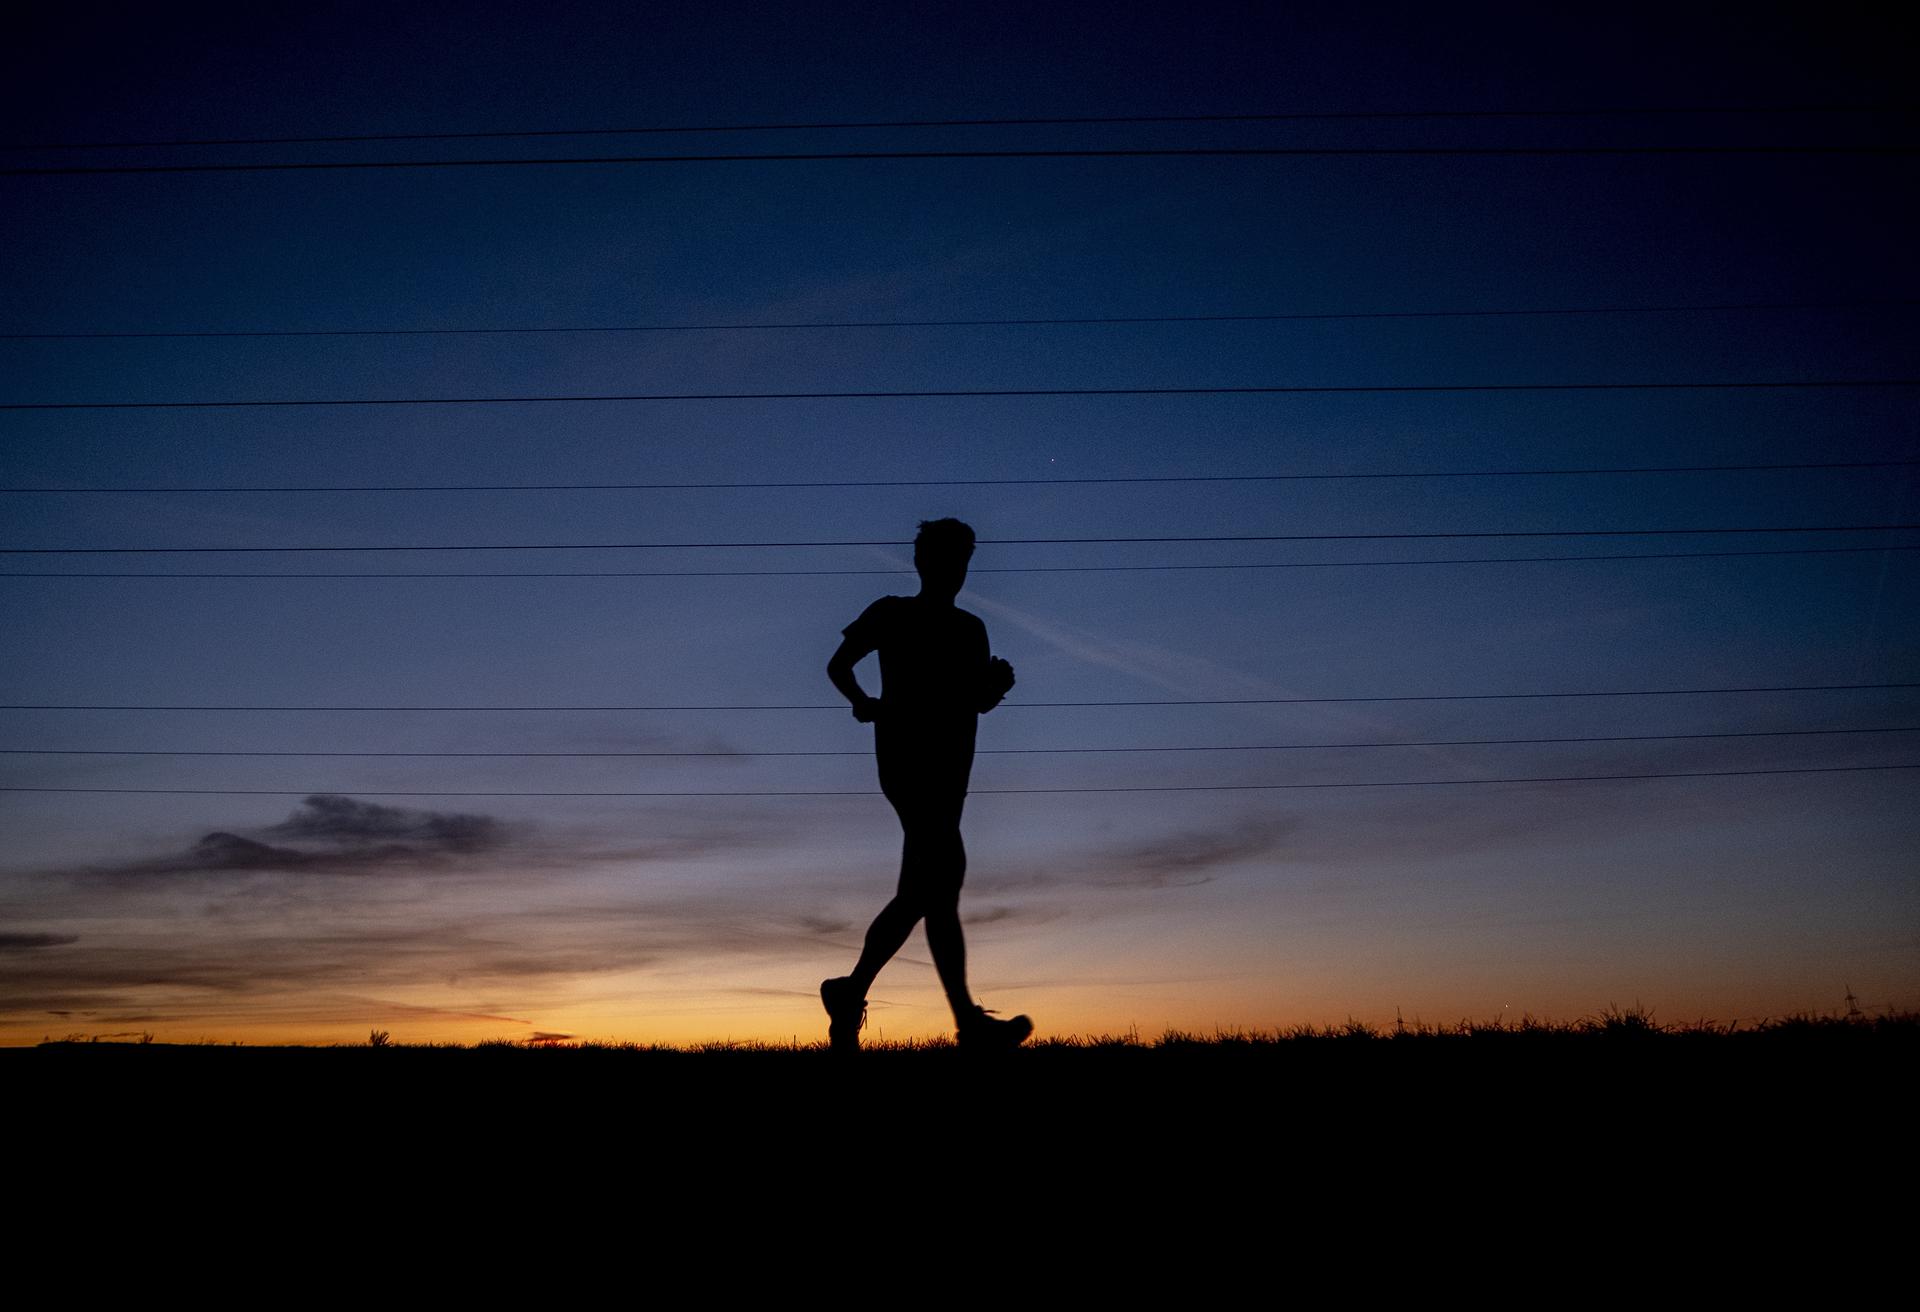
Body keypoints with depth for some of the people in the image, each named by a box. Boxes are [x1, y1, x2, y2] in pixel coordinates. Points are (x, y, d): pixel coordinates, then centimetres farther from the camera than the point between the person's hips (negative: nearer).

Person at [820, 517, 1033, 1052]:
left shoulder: (969, 629, 18)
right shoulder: (891, 614, 3)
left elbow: (978, 701, 17)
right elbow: (839, 664, 5)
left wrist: (997, 683, -4)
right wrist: (866, 705, -9)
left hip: (948, 767, 7)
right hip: (907, 760, -7)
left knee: (926, 890, 4)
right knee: (943, 873, -17)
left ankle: (851, 994, 10)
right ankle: (967, 1018, -18)